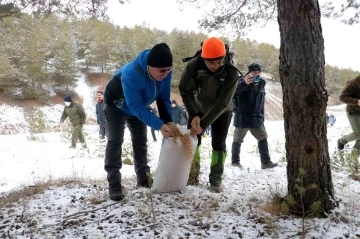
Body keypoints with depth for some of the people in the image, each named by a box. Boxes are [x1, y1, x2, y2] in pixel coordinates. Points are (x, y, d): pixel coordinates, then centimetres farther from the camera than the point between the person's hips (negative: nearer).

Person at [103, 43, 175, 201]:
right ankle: (114, 185, -11)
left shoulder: (165, 73, -26)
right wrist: (159, 125, -47)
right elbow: (136, 107, -42)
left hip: (137, 106, 6)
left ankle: (143, 178, 22)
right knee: (115, 141, -14)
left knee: (140, 140, 10)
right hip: (116, 104, -6)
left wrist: (168, 121, -29)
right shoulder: (131, 74, -44)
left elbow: (164, 99, -14)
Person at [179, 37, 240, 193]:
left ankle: (216, 181, 6)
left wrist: (203, 124, -39)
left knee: (219, 144, -5)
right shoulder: (194, 66, -30)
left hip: (222, 112, -1)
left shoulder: (231, 73, -33)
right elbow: (185, 92, -23)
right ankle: (192, 177, 12)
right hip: (199, 109, 1)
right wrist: (194, 115, -38)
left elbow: (222, 103, -34)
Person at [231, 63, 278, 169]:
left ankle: (266, 162, 11)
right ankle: (235, 161, 21)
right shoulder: (242, 82, -13)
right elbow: (235, 90, -38)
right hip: (242, 118, -6)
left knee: (263, 138, 5)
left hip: (256, 118, 6)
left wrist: (261, 118, 16)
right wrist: (244, 83, -57)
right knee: (238, 140, 5)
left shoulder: (261, 84, 8)